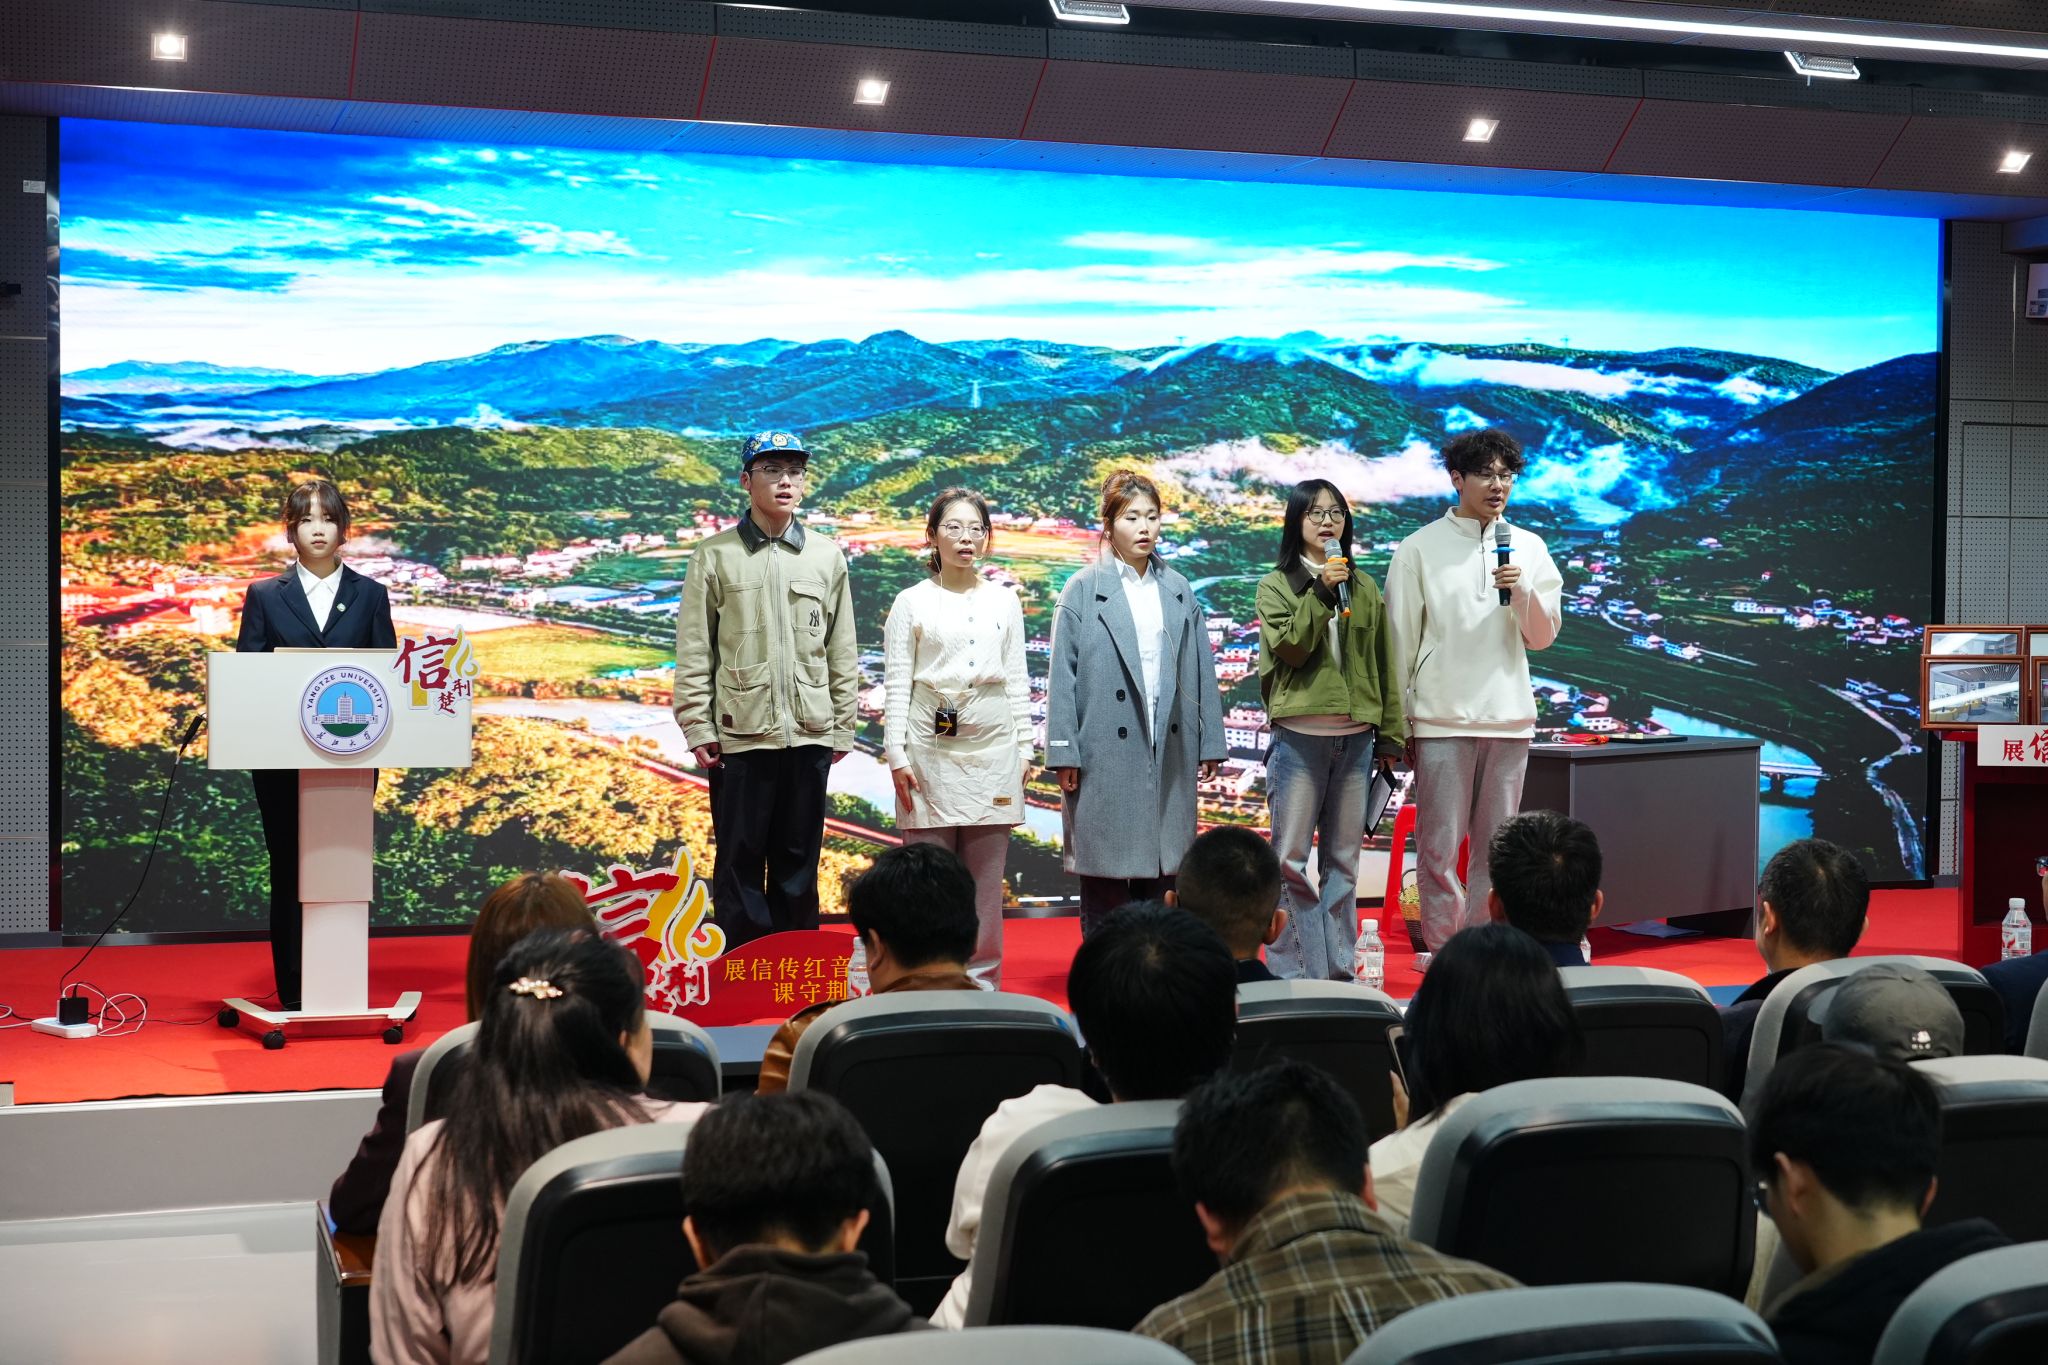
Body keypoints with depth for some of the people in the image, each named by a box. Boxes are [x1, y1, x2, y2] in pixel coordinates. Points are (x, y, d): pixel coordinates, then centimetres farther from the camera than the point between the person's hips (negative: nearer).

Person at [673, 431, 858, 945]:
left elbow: (842, 652, 11)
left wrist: (843, 728, 7)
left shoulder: (827, 556, 9)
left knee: (798, 863, 9)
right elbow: (693, 652, 0)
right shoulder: (715, 556, 2)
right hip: (740, 734, -2)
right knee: (740, 862, 2)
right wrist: (697, 728, -6)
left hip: (809, 734, 2)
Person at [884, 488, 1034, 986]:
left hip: (992, 745, 2)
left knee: (986, 869, 3)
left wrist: (1024, 749, 7)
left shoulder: (1004, 600, 10)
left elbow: (1017, 680, 12)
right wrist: (897, 756, -5)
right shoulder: (913, 602, 3)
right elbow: (895, 684, 1)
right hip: (931, 744, -2)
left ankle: (982, 978, 11)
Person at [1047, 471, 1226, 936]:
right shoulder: (1083, 591, -1)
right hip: (1105, 753, -4)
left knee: (1160, 872, 7)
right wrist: (1064, 752, -8)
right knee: (1104, 874, 0)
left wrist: (1209, 742, 8)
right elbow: (1062, 676, -3)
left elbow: (1201, 670, 12)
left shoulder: (1178, 591, 12)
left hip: (1168, 753, 4)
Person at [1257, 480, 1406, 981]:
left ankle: (1338, 970, 12)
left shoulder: (1364, 590, 13)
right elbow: (1290, 648, -10)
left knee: (1343, 860, 7)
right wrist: (1321, 592, -16)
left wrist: (1390, 734, 8)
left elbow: (1384, 666, 12)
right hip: (1298, 737, -3)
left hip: (1355, 738, 3)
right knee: (1291, 858, -5)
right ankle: (1290, 972, -1)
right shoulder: (1276, 586, 4)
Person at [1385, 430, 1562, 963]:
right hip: (1441, 719, -3)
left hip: (1508, 718, 3)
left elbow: (1543, 636, 10)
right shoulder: (1420, 549, -1)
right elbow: (1400, 640, 2)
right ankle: (1441, 950, 4)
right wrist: (1398, 723, 1)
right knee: (1439, 845, -3)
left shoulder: (1529, 548, 9)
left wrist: (1521, 592, -10)